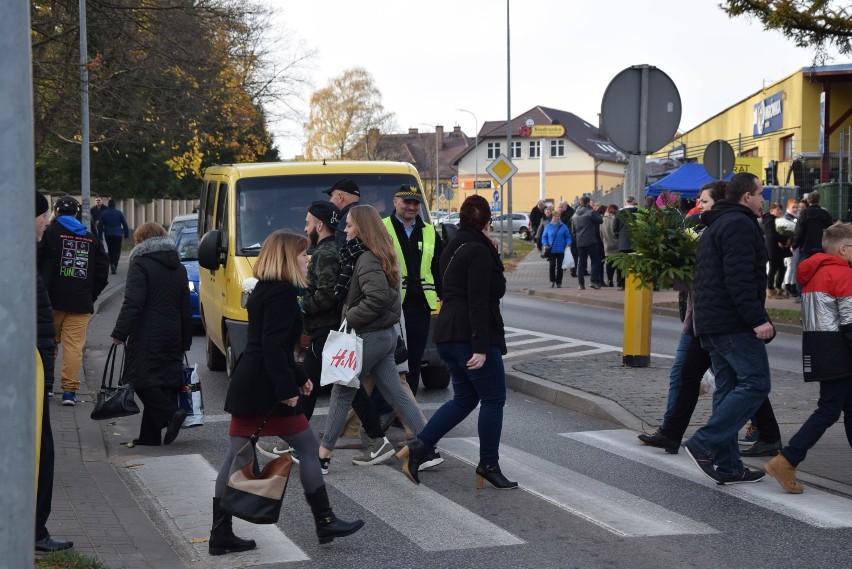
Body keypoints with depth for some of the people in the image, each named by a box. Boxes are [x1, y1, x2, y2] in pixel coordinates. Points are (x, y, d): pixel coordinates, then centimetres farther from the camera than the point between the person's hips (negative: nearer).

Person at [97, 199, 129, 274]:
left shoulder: (103, 213, 2)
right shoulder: (119, 213, -2)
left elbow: (100, 226, 2)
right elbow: (125, 224, -1)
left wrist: (100, 236, 7)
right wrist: (126, 234, 7)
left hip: (108, 235, 2)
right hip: (117, 234, -2)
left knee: (110, 250, 16)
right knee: (117, 251, -3)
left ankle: (112, 264, 16)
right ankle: (114, 264, -23)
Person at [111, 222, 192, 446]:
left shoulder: (140, 264, -7)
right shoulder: (178, 268, 16)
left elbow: (133, 303, -17)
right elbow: (186, 308, 18)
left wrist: (120, 332, -15)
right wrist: (185, 341, 22)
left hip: (146, 337, -7)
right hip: (172, 335, 7)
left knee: (142, 379, -4)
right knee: (165, 379, 6)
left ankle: (170, 413, -21)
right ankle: (151, 435, 8)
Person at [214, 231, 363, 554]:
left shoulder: (263, 291, 17)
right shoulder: (282, 293, -13)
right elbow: (273, 345, -21)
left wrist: (298, 378, 23)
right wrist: (287, 388, -22)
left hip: (247, 386, 10)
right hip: (266, 390, -10)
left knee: (236, 457, 7)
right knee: (307, 447, 3)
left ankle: (221, 535, 8)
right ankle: (325, 522, 12)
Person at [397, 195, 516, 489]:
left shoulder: (453, 249, 15)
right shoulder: (479, 252, -14)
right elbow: (478, 302, -20)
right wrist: (481, 348, -22)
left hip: (448, 333, 9)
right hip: (470, 335, -9)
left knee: (464, 398, 16)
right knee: (493, 399, 2)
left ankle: (418, 447, 7)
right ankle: (488, 464, 6)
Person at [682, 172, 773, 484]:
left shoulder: (715, 226, 22)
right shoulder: (740, 225, -11)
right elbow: (740, 279, -22)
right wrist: (758, 318, -23)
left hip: (711, 323, 11)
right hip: (734, 324, -11)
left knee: (727, 388, 11)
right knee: (755, 383, -9)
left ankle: (727, 466, 12)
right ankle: (705, 443, -14)